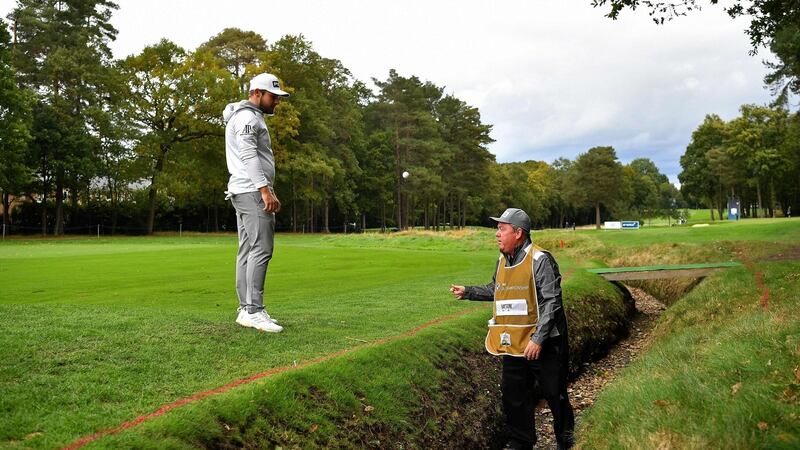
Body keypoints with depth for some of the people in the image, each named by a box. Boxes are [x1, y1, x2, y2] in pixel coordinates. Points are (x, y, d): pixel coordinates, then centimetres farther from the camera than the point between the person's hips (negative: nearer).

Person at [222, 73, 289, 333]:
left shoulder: (250, 117, 25)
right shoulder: (248, 117, -8)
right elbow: (249, 155, -20)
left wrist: (265, 190, 20)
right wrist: (265, 190, -27)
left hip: (246, 192, 11)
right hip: (252, 191, -11)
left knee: (248, 250, 7)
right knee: (261, 248, -14)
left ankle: (246, 310, 9)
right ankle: (254, 311, -16)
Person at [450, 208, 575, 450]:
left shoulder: (540, 260, -18)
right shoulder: (502, 261, 6)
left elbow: (552, 302, -20)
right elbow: (495, 290, 22)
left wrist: (538, 339, -23)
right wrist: (467, 291, 10)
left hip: (543, 343, -7)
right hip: (513, 342, 7)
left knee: (554, 393, 8)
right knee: (514, 395, 13)